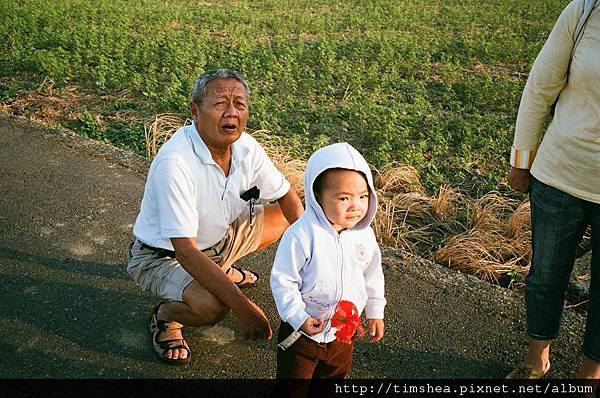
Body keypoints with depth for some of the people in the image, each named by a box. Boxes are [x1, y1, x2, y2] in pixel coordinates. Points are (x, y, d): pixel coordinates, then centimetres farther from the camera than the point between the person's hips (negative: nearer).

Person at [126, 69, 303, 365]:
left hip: (217, 239, 7)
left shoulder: (246, 147, -13)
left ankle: (221, 269, 23)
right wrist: (242, 307, -37)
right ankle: (165, 316, 1)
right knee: (211, 306, -35)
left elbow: (286, 196, 2)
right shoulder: (174, 162, -34)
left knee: (285, 216, 6)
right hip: (163, 255, -7)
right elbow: (185, 251, -36)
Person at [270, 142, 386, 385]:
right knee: (294, 376, 15)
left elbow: (372, 274, 6)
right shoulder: (301, 235, -28)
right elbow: (282, 280, -20)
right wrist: (298, 317, -22)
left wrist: (375, 311, 13)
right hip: (302, 329, -5)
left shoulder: (364, 234, -10)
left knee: (336, 376, 26)